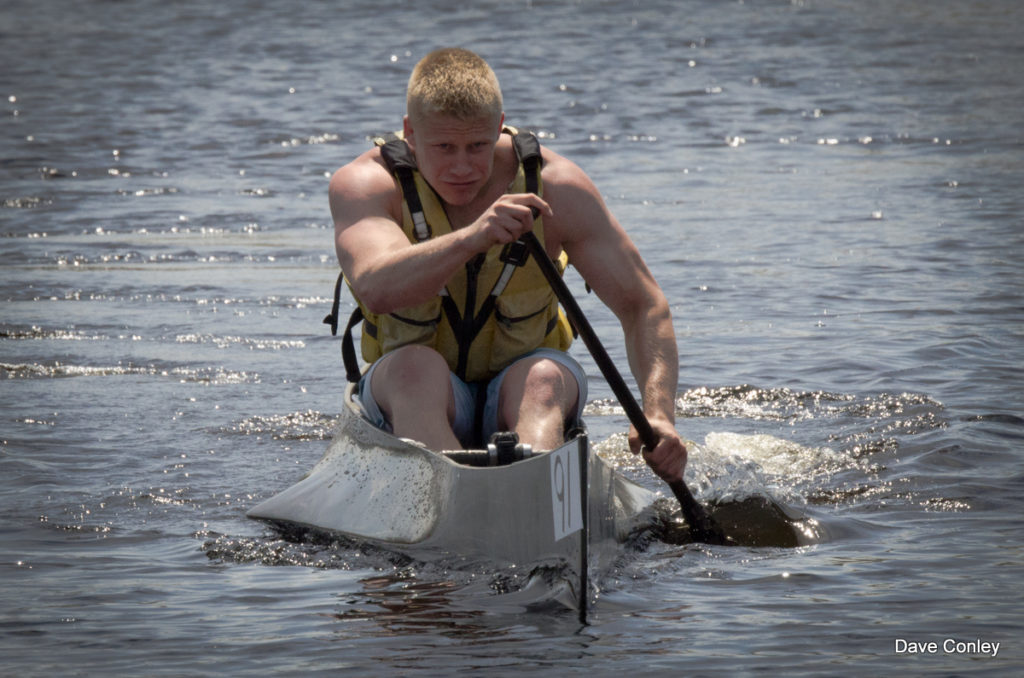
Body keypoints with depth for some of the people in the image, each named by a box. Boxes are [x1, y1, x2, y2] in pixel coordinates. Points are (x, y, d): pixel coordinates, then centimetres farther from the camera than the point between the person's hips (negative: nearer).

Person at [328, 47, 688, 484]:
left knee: (541, 377, -33)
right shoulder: (367, 183, -13)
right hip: (408, 395, -1)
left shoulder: (554, 187, -9)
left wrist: (659, 417, -25)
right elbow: (375, 289, -34)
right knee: (416, 366, -34)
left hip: (519, 392, 1)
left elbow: (642, 305, -9)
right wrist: (471, 238, -51)